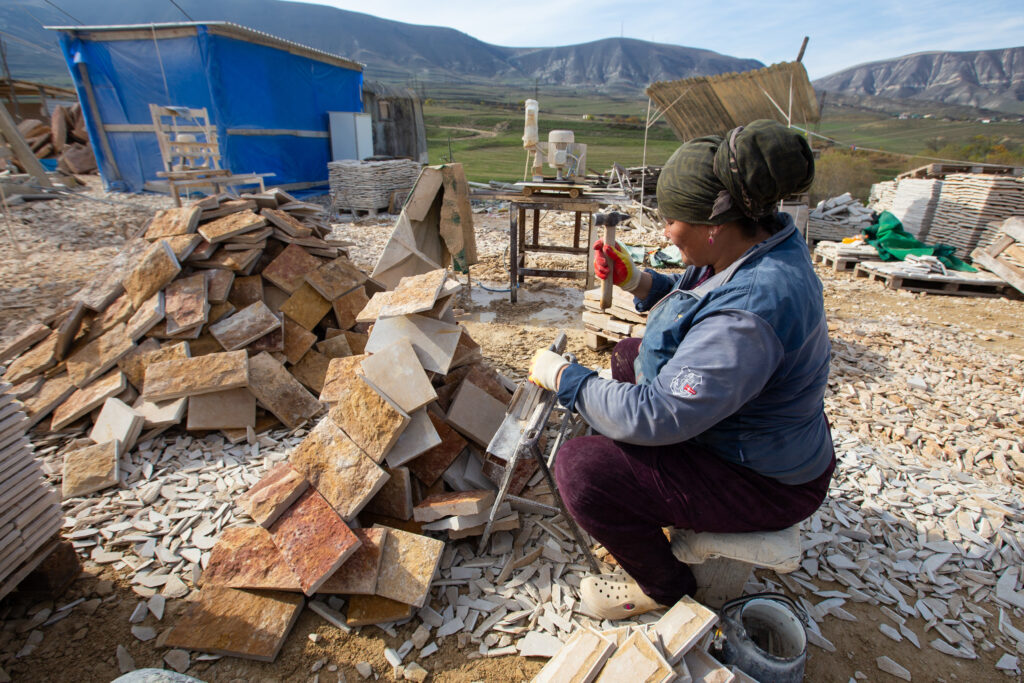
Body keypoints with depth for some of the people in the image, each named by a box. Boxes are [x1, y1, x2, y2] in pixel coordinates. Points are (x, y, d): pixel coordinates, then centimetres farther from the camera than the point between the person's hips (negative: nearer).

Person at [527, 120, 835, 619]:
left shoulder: (749, 313, -36)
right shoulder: (755, 246, -5)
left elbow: (656, 416, -34)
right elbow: (697, 309, 13)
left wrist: (561, 376, -22)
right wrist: (636, 280, -3)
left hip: (761, 482, -10)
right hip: (746, 433, 10)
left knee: (581, 468, -21)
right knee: (630, 355, 17)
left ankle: (664, 586, 11)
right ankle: (650, 508, 30)